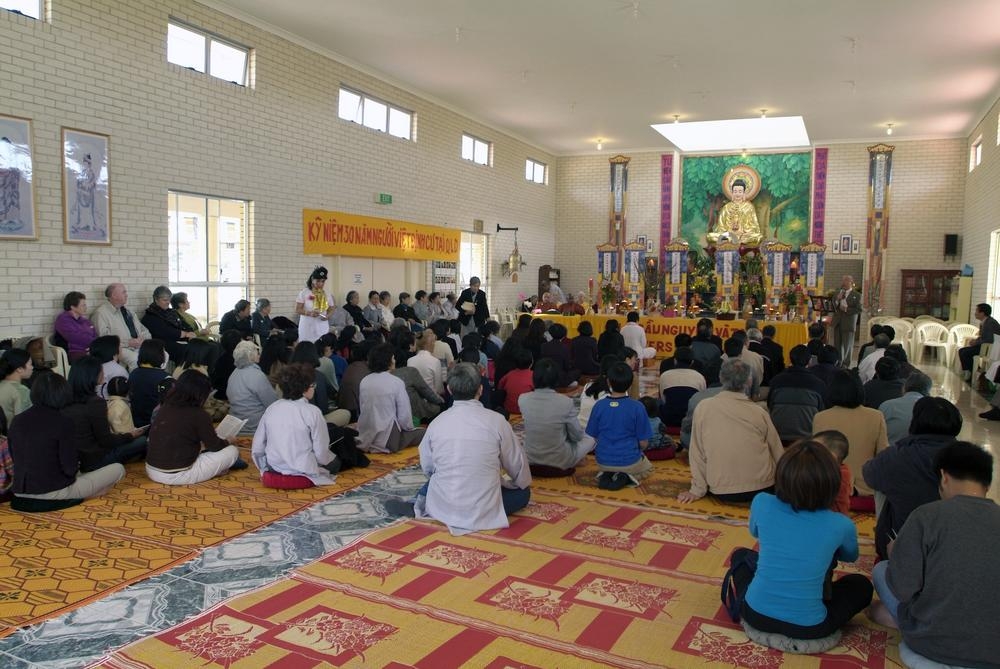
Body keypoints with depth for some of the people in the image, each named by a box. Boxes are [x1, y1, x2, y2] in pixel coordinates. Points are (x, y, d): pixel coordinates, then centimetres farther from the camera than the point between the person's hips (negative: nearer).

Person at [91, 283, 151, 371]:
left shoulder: (127, 311, 24)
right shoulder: (101, 313, 1)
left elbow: (144, 331, 24)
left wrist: (142, 338, 0)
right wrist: (128, 342, -15)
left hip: (140, 346, 6)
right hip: (120, 349, -6)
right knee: (135, 359, -36)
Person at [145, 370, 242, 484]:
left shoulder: (164, 408, 5)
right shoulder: (198, 414, -14)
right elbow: (215, 446, -3)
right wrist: (229, 441, 18)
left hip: (151, 471, 7)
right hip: (178, 476, -7)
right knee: (232, 451, 0)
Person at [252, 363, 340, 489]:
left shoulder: (271, 408, -2)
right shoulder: (312, 412, -16)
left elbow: (256, 449, 0)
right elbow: (321, 454, -14)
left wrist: (267, 469, 16)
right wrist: (328, 458, 8)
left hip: (271, 478, 5)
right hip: (302, 478, -5)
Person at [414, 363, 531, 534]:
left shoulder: (437, 422, -5)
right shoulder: (496, 421, -13)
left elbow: (427, 468, 5)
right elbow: (517, 466, 0)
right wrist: (525, 484, 23)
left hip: (442, 507, 5)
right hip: (484, 511, -5)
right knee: (523, 492, 21)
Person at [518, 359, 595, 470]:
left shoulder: (522, 399, -14)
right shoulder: (566, 402, -23)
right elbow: (577, 436, -10)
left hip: (530, 458, 3)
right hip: (560, 460, -3)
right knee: (590, 439, 23)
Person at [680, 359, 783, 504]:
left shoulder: (703, 407, -9)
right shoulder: (758, 412, -8)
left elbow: (698, 452, -5)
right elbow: (778, 453, 3)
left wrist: (697, 490, 5)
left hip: (721, 492, 0)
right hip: (761, 489, 0)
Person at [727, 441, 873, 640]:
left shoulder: (762, 504, -10)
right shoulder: (841, 525, -12)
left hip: (756, 614, 1)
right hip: (807, 627, -1)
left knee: (740, 554, 31)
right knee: (862, 585, 25)